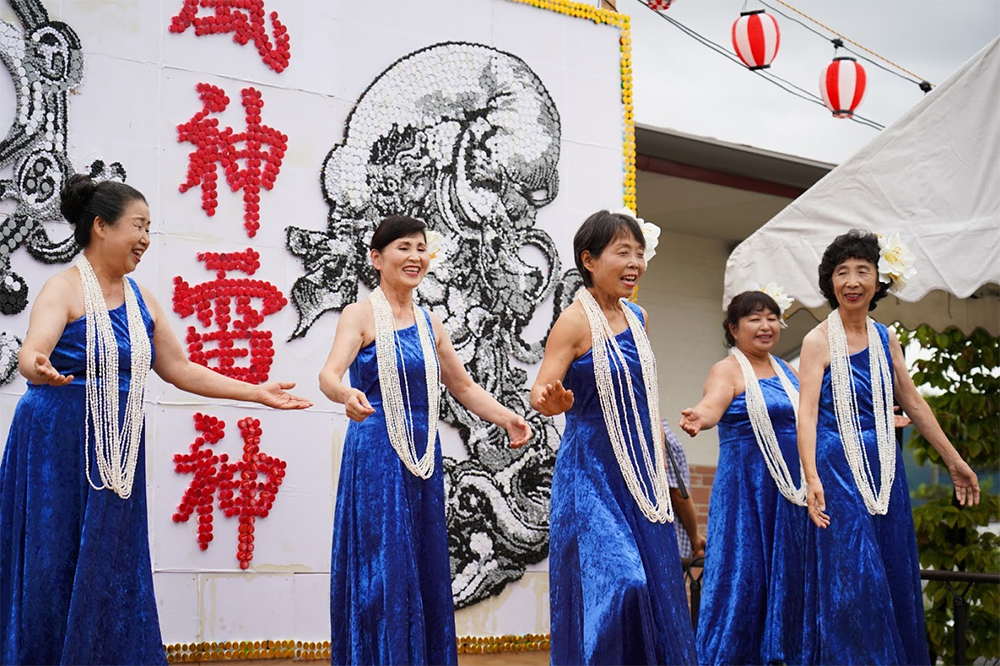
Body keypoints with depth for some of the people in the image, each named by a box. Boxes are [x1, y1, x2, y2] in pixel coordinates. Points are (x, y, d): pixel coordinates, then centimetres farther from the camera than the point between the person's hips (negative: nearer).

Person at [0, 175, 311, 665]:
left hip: (117, 452, 6)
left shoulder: (140, 300, 11)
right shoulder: (64, 289, -8)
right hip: (58, 443, -6)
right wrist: (41, 369, -48)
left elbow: (181, 370, 16)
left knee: (109, 569, 6)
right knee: (53, 563, -3)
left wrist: (259, 393, 14)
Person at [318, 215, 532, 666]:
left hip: (423, 456, 6)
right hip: (376, 454, -6)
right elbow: (330, 374, -19)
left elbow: (464, 386, 19)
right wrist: (347, 396, -42)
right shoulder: (361, 314, -4)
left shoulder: (429, 323, 13)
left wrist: (507, 418, 4)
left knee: (425, 569, 8)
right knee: (382, 569, -6)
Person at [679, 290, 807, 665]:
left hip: (790, 489, 7)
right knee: (742, 572, -6)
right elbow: (712, 405, -25)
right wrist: (698, 419, -48)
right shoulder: (728, 370, -6)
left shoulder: (785, 371, 16)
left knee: (786, 574, 8)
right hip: (745, 488, -6)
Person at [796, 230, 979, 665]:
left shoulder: (886, 339, 9)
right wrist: (812, 478, -28)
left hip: (885, 469, 6)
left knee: (896, 579, 8)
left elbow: (913, 403, 16)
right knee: (852, 579, -7)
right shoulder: (819, 341, -7)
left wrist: (953, 460, 18)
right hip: (839, 467, -6)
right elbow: (807, 412, -15)